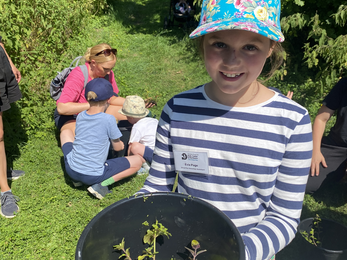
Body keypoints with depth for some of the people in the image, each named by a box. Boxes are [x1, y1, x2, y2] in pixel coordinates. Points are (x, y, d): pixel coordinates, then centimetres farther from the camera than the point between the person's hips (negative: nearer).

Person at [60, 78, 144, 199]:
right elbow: (118, 147, -2)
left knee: (66, 131, 30)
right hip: (93, 175, -5)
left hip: (71, 170, 5)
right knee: (139, 160, 9)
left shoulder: (80, 116, 0)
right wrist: (121, 143, 22)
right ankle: (101, 184, -5)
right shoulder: (108, 119, -15)